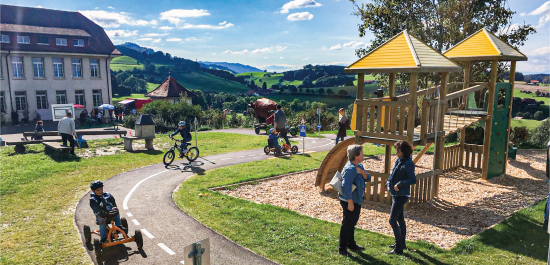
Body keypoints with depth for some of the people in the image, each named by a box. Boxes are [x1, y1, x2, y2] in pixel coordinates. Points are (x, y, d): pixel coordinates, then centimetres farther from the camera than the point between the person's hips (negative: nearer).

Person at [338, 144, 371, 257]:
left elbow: (368, 178, 5)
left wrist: (362, 172, -15)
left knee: (353, 223, 21)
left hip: (357, 200, 9)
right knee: (347, 224, 1)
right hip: (349, 201, -9)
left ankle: (351, 244, 37)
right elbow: (346, 187, -29)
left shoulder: (359, 166, 6)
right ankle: (342, 248, 14)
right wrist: (350, 203, -25)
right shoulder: (350, 169, -25)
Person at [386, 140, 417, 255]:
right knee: (400, 219, 19)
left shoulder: (408, 163, -19)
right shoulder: (398, 161, 8)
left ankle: (398, 248, 2)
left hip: (401, 195, -9)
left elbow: (413, 180, -22)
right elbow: (392, 174, 19)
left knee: (392, 220, -7)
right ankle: (401, 243, 33)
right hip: (395, 194, 9)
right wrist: (389, 183, 5)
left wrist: (399, 184, -21)